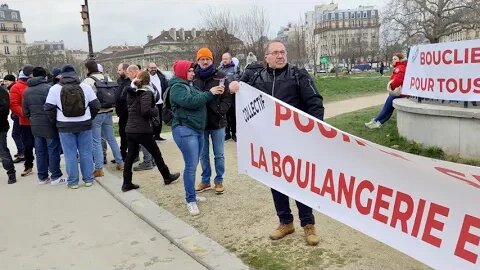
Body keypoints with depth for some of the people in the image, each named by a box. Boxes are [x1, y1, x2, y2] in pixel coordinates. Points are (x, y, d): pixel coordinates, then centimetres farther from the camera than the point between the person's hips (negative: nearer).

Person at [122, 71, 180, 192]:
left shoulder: (131, 93, 10)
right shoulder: (146, 93, -12)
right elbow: (146, 111, -22)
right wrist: (156, 110, -4)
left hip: (130, 129, 7)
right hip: (142, 131, -6)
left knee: (130, 156, 10)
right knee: (156, 154, 9)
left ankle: (126, 183, 11)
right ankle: (167, 177, 24)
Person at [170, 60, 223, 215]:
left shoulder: (190, 85, 20)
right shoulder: (177, 87, -9)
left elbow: (201, 101, 17)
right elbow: (190, 101, -23)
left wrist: (214, 94, 0)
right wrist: (209, 93, -17)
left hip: (197, 129, 9)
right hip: (185, 130, -9)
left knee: (193, 164, 13)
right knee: (191, 166, -9)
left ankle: (191, 195, 23)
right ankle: (190, 201, -1)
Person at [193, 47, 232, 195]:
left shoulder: (220, 77, -2)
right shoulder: (193, 77, -3)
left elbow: (227, 98, -4)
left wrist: (220, 110, -18)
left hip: (217, 122, -1)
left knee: (219, 155, 9)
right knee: (203, 155, 14)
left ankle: (219, 181, 24)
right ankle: (205, 180, 29)